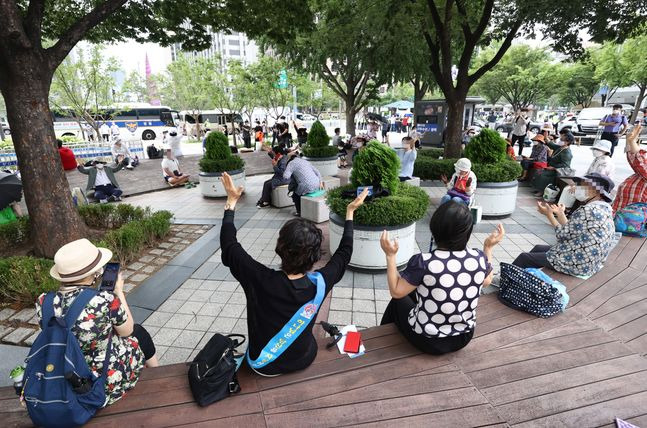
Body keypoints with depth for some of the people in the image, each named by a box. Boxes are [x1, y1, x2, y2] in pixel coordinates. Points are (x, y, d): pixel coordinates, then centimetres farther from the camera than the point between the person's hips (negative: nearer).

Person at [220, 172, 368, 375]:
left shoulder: (260, 280, -33)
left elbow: (229, 246, -16)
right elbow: (344, 253, -6)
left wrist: (232, 201, -7)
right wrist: (350, 212, 2)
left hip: (265, 366, -1)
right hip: (304, 360, 1)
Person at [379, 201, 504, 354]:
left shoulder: (423, 262, -29)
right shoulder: (479, 258, -15)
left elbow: (396, 292, -15)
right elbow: (486, 281, 9)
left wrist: (390, 255, -11)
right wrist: (489, 247, 14)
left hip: (428, 341, -4)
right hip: (464, 338, 5)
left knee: (398, 301, 24)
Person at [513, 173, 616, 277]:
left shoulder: (588, 210, -23)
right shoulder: (603, 208, 8)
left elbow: (563, 235, -18)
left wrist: (549, 214, -6)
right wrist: (560, 213, 15)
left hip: (578, 264, -10)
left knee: (524, 258, 0)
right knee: (538, 248, 24)